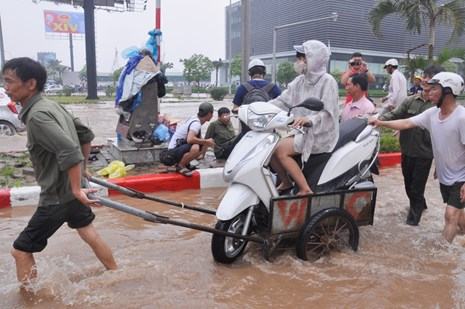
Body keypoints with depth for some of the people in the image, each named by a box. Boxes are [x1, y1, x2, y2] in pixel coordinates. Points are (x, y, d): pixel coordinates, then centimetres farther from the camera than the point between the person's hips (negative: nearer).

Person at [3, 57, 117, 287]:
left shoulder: (36, 115, -23)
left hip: (57, 195, -9)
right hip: (70, 189, 9)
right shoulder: (51, 105, 5)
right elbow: (86, 134, 13)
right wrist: (82, 168, 20)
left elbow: (69, 152, -32)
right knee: (88, 231, 24)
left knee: (21, 250, 4)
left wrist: (76, 189, -26)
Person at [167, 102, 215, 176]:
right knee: (195, 148, -35)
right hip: (174, 150, -10)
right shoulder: (196, 123, -22)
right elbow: (190, 139, -37)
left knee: (204, 146, 7)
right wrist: (206, 141, -23)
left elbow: (198, 138, 20)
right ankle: (180, 166, -11)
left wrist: (207, 142, 1)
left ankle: (184, 163, 13)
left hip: (181, 146, 10)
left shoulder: (195, 119, 7)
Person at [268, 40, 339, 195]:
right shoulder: (300, 81, 11)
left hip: (320, 134, -7)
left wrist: (309, 119, -39)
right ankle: (286, 182, 15)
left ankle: (305, 190, -17)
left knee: (281, 150, -24)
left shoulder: (327, 81, -9)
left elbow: (327, 112, -19)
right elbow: (282, 100, 4)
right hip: (303, 131, 7)